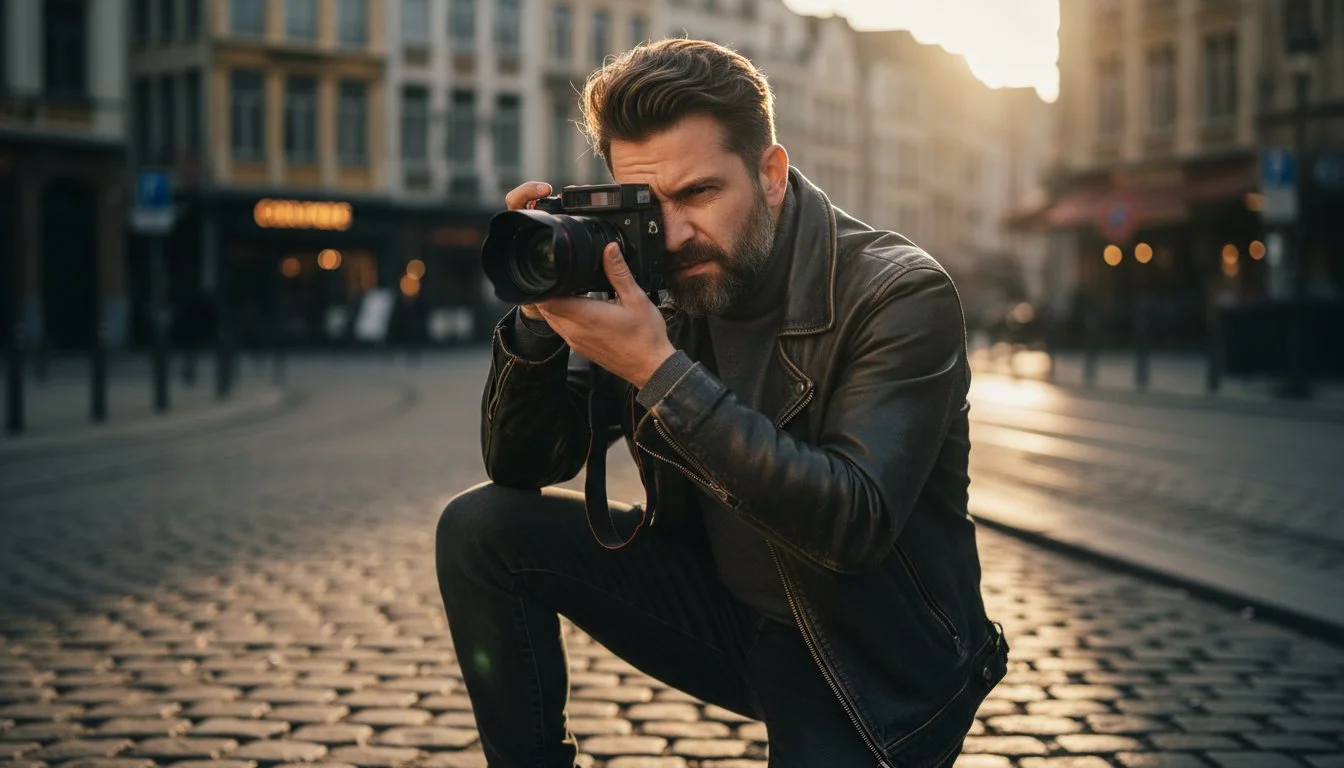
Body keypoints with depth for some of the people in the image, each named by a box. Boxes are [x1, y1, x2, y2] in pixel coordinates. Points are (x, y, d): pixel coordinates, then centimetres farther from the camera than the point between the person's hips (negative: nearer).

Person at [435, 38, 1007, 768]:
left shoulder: (901, 296, -20)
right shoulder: (660, 291, -5)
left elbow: (855, 524, -33)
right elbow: (521, 467, -2)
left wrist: (660, 372, -38)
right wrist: (539, 318, -22)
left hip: (874, 672, -5)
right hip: (726, 610, 5)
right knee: (481, 529, -8)